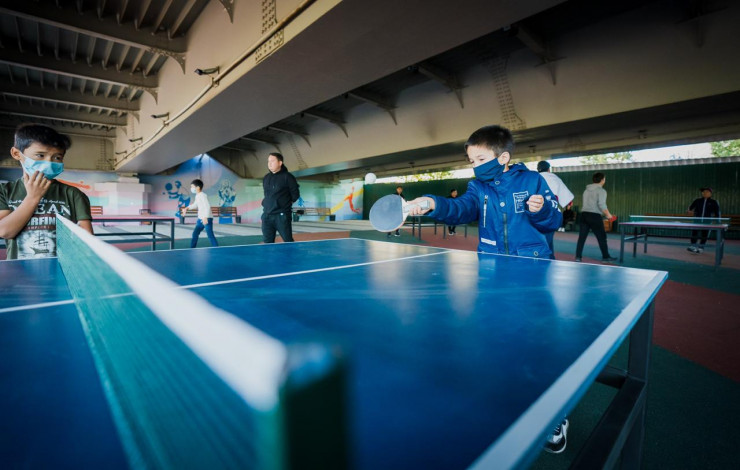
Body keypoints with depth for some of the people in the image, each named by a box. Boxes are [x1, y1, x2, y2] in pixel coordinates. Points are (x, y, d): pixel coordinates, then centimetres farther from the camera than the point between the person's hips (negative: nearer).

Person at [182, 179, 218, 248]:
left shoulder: (202, 195, -15)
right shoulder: (197, 196, 14)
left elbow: (207, 206, -24)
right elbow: (195, 205, 31)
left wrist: (205, 217, -31)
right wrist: (186, 208, 21)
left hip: (207, 219, -10)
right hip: (200, 219, 10)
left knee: (210, 235, -10)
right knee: (195, 234, 14)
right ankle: (192, 248, 25)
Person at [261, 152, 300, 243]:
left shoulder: (287, 177, -6)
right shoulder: (266, 178, 13)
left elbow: (295, 194, -3)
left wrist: (286, 203, 3)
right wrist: (266, 203, 14)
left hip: (282, 215, -6)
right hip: (266, 215, 6)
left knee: (288, 241, 1)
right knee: (267, 242, 8)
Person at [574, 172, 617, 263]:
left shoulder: (586, 190, 17)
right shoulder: (601, 190, -4)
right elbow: (601, 204, -14)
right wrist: (608, 214, -3)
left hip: (584, 214, 6)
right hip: (594, 215, -6)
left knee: (582, 237, 4)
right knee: (601, 237, 5)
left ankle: (578, 257, 2)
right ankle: (605, 257, 12)